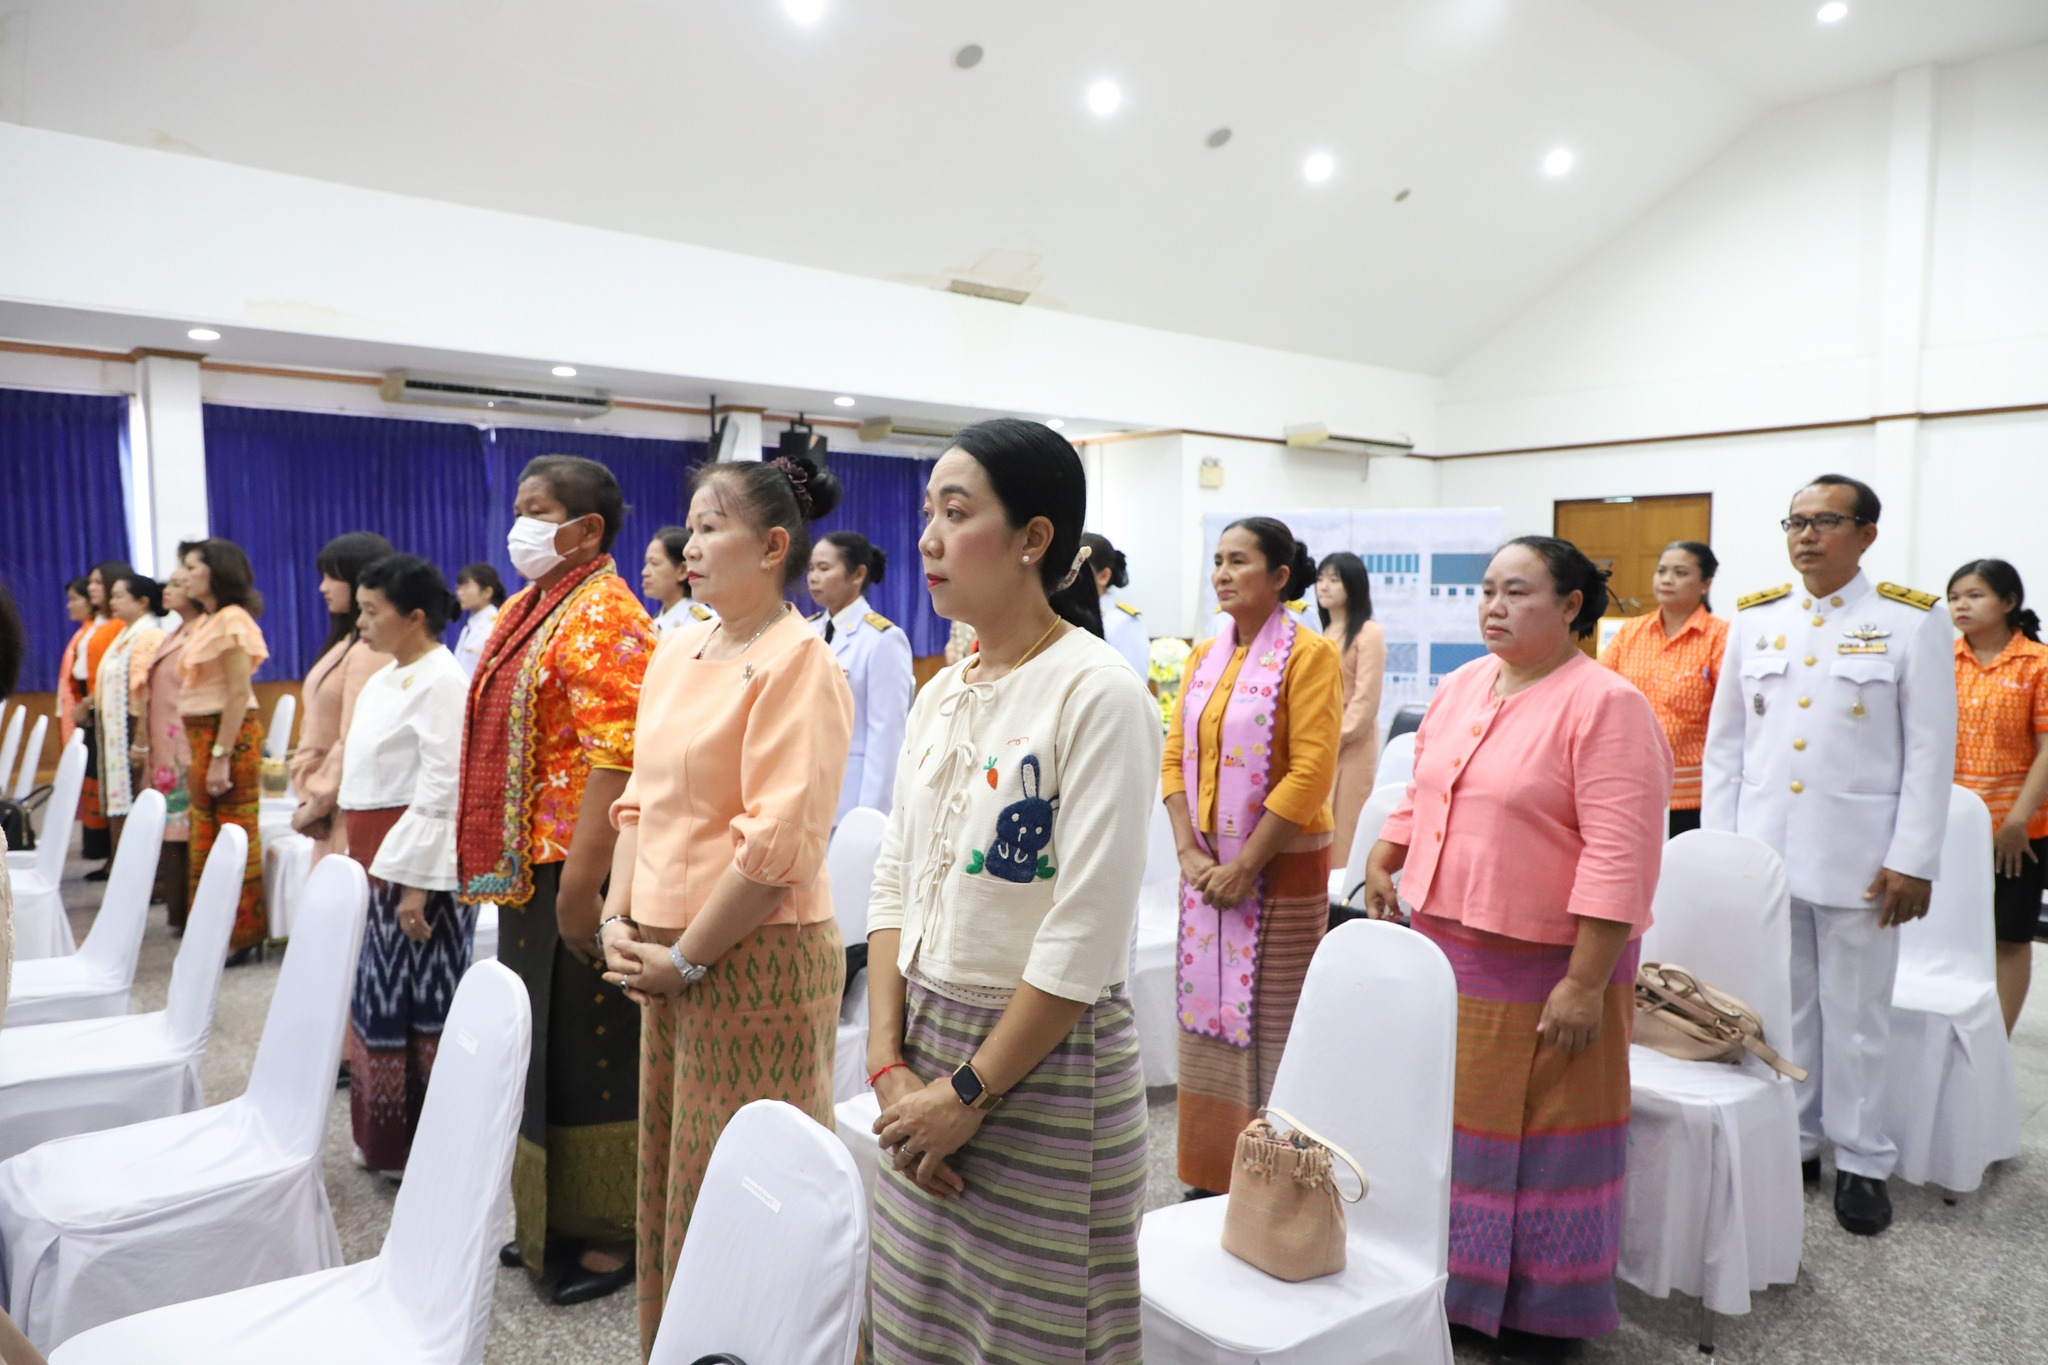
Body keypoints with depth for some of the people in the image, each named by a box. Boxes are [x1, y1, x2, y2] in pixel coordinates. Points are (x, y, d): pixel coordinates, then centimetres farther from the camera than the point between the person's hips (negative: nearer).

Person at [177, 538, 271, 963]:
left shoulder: (232, 620, -11)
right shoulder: (202, 623, 16)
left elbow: (239, 694, -16)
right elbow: (193, 692, 15)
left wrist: (221, 757, -19)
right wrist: (196, 754, 11)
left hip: (230, 736, -9)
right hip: (200, 736, 9)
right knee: (203, 838, 14)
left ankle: (241, 936, 5)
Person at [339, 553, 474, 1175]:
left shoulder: (440, 681, -15)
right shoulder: (385, 678, 14)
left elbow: (441, 790, -20)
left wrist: (416, 883, -21)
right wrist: (362, 864, 18)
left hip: (418, 862, -9)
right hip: (377, 859, 9)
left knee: (417, 1001, -1)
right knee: (378, 997, 15)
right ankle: (383, 1136, 29)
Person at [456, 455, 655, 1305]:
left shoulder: (604, 618, -15)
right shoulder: (529, 609, 14)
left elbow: (615, 759, -22)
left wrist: (580, 885, -24)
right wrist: (501, 865, 16)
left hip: (576, 872, -9)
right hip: (525, 868, 9)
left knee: (590, 1051, 3)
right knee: (541, 1044, 17)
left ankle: (610, 1234, 19)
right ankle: (550, 1216, 33)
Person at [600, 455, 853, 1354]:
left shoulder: (798, 664, -15)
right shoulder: (676, 654, 9)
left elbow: (777, 846, -20)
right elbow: (640, 800, 13)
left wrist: (686, 959, -14)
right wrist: (621, 922, 3)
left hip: (757, 958, -8)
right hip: (667, 957, 8)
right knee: (671, 1170, 20)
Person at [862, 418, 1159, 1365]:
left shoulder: (1097, 695, -16)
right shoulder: (938, 697, 6)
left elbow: (1086, 938, -19)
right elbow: (894, 890, 7)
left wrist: (971, 1092, -14)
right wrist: (889, 1065, -3)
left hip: (1045, 1065, -6)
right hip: (926, 1045, 7)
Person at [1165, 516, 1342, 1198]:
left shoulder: (1308, 655, -9)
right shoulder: (1204, 656, 10)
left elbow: (1311, 773, -16)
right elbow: (1175, 757, 9)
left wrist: (1243, 867, -16)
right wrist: (1190, 853, -3)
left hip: (1281, 870, -6)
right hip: (1206, 869, 6)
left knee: (1270, 1025, 1)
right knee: (1206, 1015, 11)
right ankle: (1210, 1174, 26)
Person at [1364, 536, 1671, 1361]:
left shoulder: (1605, 705, -15)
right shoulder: (1460, 687, 8)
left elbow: (1620, 856, -20)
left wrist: (1586, 983, -22)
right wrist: (1381, 864, 10)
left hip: (1543, 968, -7)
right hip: (1442, 949, 7)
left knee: (1539, 1143, 7)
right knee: (1451, 1124, 17)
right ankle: (1451, 1284, 35)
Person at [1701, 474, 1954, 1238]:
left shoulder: (1912, 621, -1)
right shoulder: (1754, 618, 7)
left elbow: (1930, 750, -3)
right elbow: (1724, 740, 9)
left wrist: (1912, 861, -7)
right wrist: (1717, 844, 4)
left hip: (1858, 855, -3)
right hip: (1762, 850, 3)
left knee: (1856, 1015, 7)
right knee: (1778, 1007, 11)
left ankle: (1861, 1162, 22)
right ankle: (1790, 1142, 25)